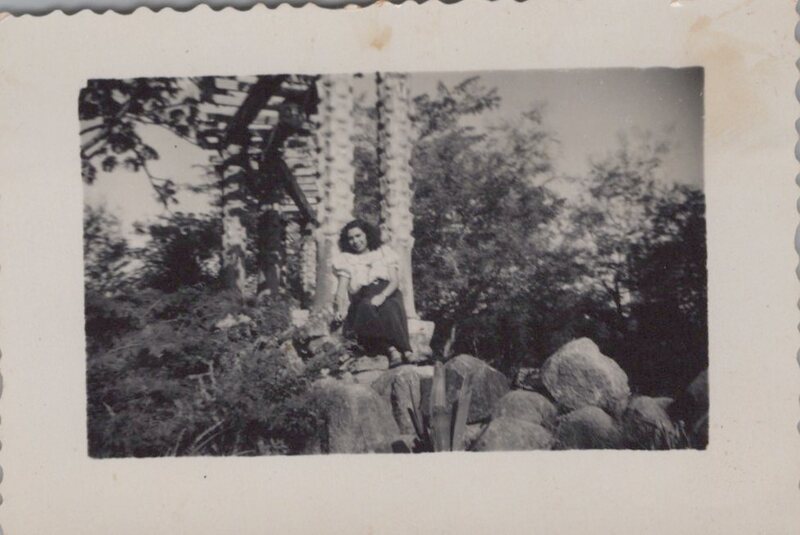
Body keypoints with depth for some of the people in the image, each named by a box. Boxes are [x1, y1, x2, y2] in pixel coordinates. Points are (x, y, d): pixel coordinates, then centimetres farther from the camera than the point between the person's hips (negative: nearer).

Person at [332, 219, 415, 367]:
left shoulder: (384, 252, 16)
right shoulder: (346, 259, 17)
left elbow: (395, 280, 4)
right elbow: (342, 287, 4)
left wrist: (382, 296, -18)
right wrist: (341, 308, -17)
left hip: (388, 295, 0)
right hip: (362, 299, 0)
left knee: (388, 307, -37)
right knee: (367, 308, -37)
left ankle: (393, 350, -50)